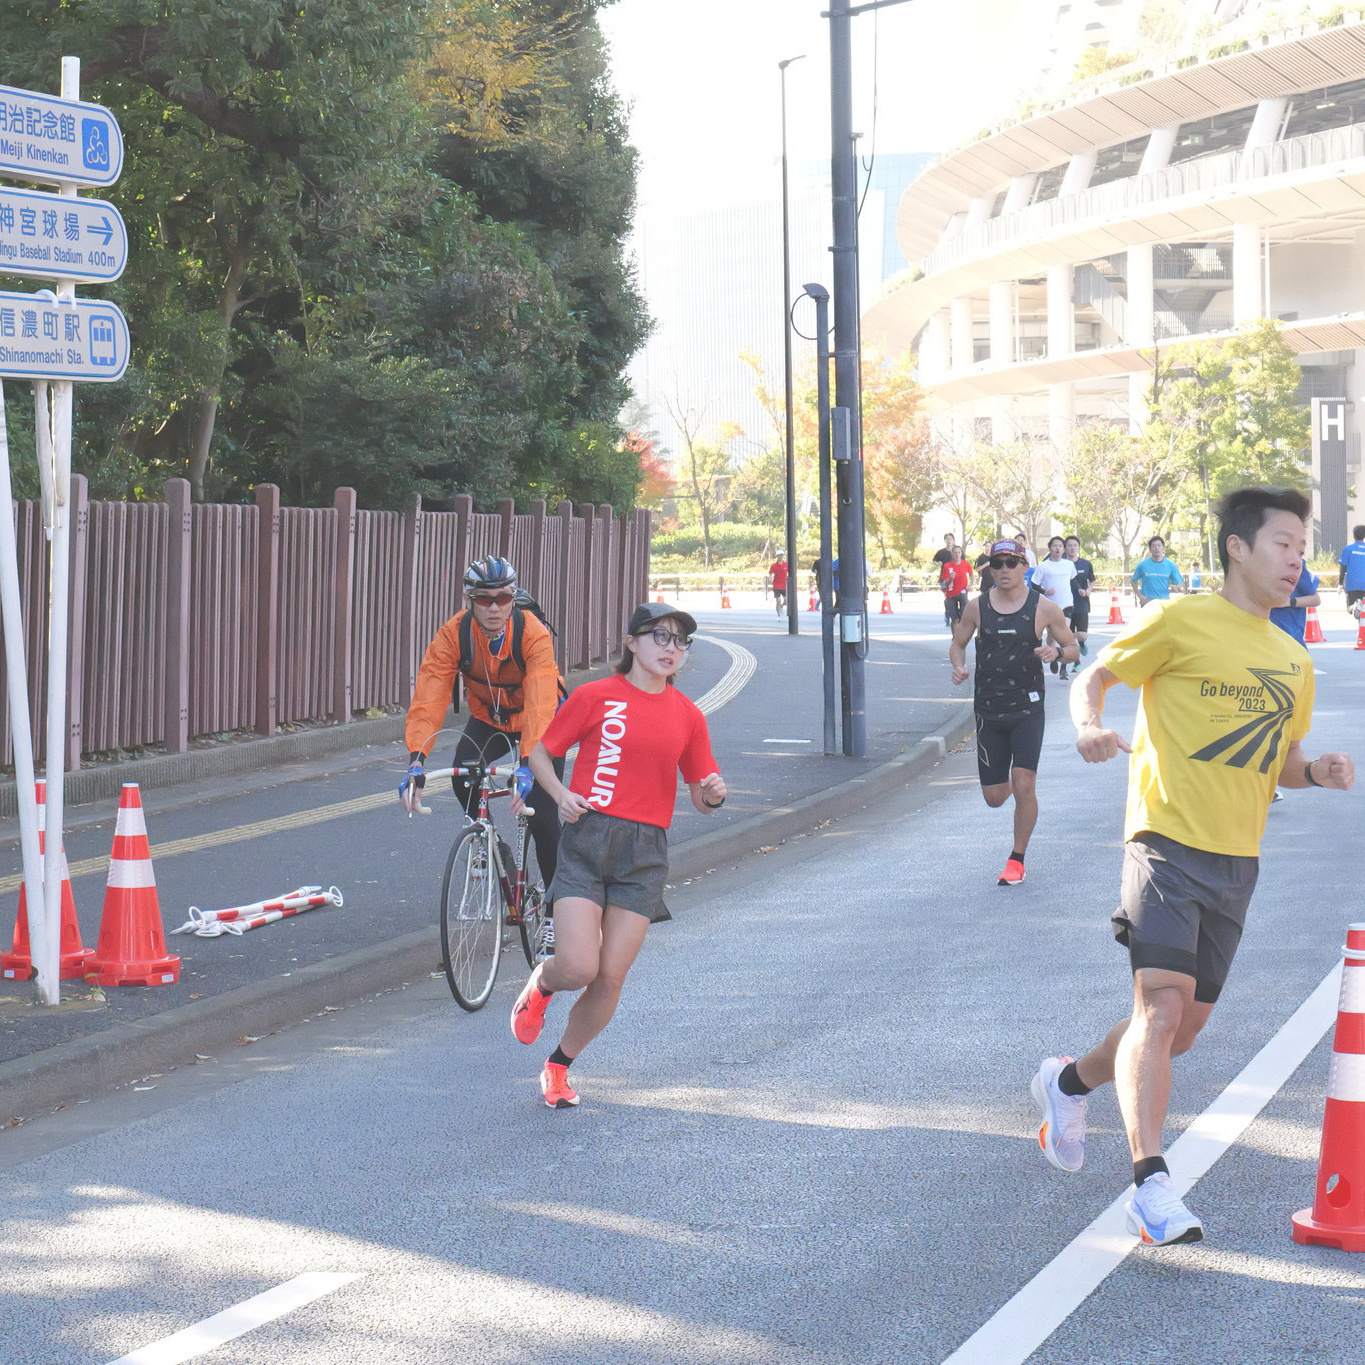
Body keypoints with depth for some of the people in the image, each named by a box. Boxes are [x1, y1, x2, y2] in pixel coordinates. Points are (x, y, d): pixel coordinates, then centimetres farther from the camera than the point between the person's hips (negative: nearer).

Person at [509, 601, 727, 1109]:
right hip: (588, 841, -3)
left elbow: (701, 797, 15)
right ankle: (540, 984, 23)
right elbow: (541, 752, 8)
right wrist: (561, 795, -10)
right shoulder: (596, 696, 0)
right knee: (578, 969, -14)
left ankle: (559, 1067, 20)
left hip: (644, 855, 3)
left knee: (610, 978, -2)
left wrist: (713, 795, -8)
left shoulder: (687, 716, 9)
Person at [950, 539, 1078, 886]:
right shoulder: (977, 607, 2)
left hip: (1027, 709, -2)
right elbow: (957, 643, 14)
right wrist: (959, 667, -8)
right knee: (994, 797, 6)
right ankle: (1010, 785, 45)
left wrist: (1057, 652, -17)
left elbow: (1072, 648, 7)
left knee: (1023, 786, -14)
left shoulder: (1044, 608, -2)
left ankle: (1017, 859, 4)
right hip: (988, 711, 2)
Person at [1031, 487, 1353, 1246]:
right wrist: (1091, 724, -19)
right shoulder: (1182, 623, -4)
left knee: (1186, 1027, 12)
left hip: (1237, 862, 7)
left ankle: (1071, 1082, 38)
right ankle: (1152, 1187, -22)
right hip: (1167, 842, -7)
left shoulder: (1293, 662, 15)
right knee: (1162, 1005, -20)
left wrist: (1318, 772, 1)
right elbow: (1095, 678, 2)